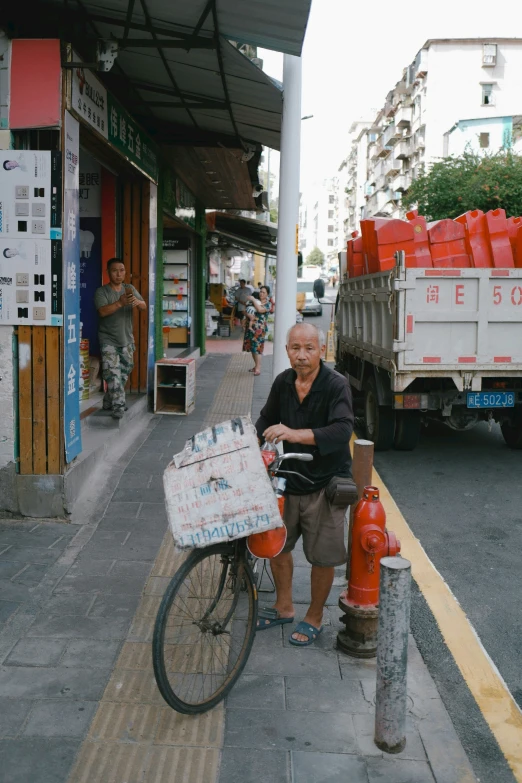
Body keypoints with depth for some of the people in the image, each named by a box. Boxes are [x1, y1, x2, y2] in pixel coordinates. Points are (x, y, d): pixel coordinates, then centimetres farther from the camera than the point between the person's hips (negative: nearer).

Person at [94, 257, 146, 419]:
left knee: (124, 372, 12)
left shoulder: (130, 289, 6)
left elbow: (144, 306, -4)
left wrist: (137, 302, -27)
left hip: (126, 339, 5)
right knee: (113, 373, -15)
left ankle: (109, 402, 26)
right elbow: (102, 311, -22)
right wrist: (120, 303, -35)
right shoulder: (101, 291, -8)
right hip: (108, 340, -5)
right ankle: (118, 406, -14)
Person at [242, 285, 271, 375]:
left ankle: (258, 368, -12)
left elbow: (260, 310, -21)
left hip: (259, 328, -6)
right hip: (251, 326, 6)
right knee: (251, 347, 10)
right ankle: (256, 365, 22)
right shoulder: (256, 301, 14)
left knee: (257, 347, -12)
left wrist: (253, 300, -17)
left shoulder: (268, 304, -2)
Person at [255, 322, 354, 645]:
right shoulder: (283, 382, 0)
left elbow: (342, 431, -34)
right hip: (290, 478, 6)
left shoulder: (337, 385, -18)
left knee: (323, 557, 4)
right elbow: (267, 419, 17)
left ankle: (315, 618, 26)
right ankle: (284, 607, 36)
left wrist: (294, 434, -43)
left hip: (325, 484, -5)